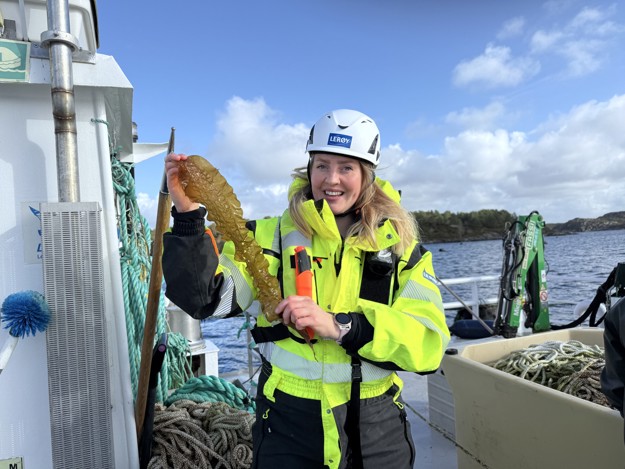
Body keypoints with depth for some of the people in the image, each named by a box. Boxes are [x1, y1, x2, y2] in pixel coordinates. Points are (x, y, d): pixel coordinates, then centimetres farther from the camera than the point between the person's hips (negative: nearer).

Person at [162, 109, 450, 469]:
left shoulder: (401, 247, -3)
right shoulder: (274, 236, -5)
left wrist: (338, 325, -26)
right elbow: (206, 298, -14)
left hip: (377, 430, 1)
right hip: (288, 427, 0)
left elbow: (429, 342, -13)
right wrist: (188, 215, -27)